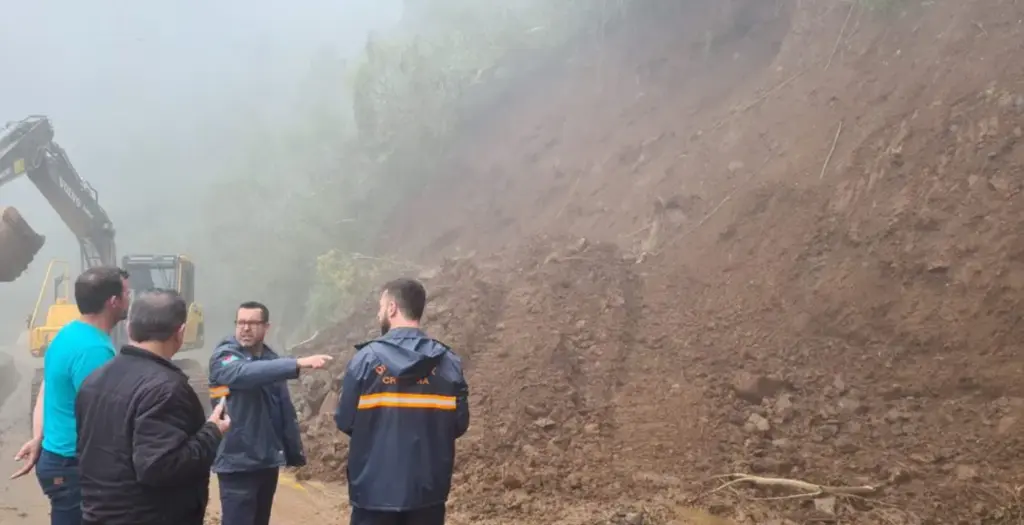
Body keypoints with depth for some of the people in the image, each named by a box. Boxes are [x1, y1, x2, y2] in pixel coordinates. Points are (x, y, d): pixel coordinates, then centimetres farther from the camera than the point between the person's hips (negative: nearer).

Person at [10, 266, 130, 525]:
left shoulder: (68, 334, 9)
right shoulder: (93, 349, -23)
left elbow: (47, 392, 13)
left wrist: (38, 439, 12)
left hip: (57, 457, 10)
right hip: (75, 466, -10)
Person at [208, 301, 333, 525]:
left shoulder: (271, 360, 10)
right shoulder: (224, 357, -10)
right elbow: (245, 373, -33)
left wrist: (295, 452, 10)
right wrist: (299, 363, -43)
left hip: (268, 460, 7)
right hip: (238, 462, -7)